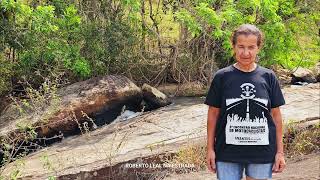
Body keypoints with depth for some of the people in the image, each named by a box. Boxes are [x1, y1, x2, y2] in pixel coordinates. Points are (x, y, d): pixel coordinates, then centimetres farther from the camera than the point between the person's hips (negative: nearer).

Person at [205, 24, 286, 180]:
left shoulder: (268, 77, 0)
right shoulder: (222, 77, -3)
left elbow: (276, 114, 5)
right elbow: (213, 113, 2)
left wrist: (280, 151, 4)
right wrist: (210, 149, 2)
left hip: (262, 153, 1)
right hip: (227, 154, -1)